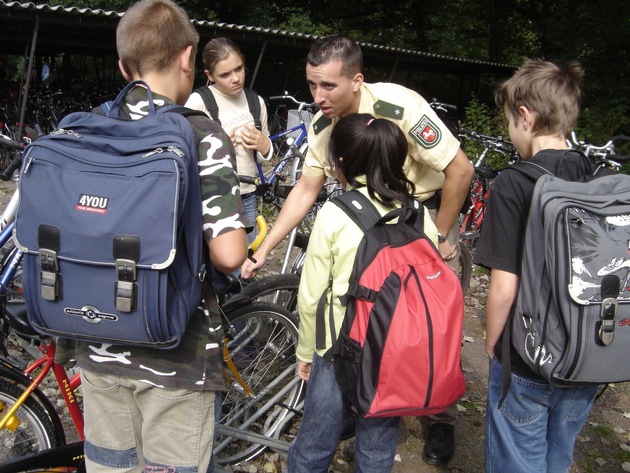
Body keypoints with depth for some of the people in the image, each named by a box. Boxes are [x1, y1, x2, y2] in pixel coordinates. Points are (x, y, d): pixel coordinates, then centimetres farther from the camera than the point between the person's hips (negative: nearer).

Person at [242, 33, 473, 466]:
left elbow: (460, 170, -25)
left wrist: (439, 236, -16)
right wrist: (264, 249, -8)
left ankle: (442, 419, 19)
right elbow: (306, 190, -4)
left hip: (430, 213, -5)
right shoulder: (323, 126, -11)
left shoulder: (400, 108, -29)